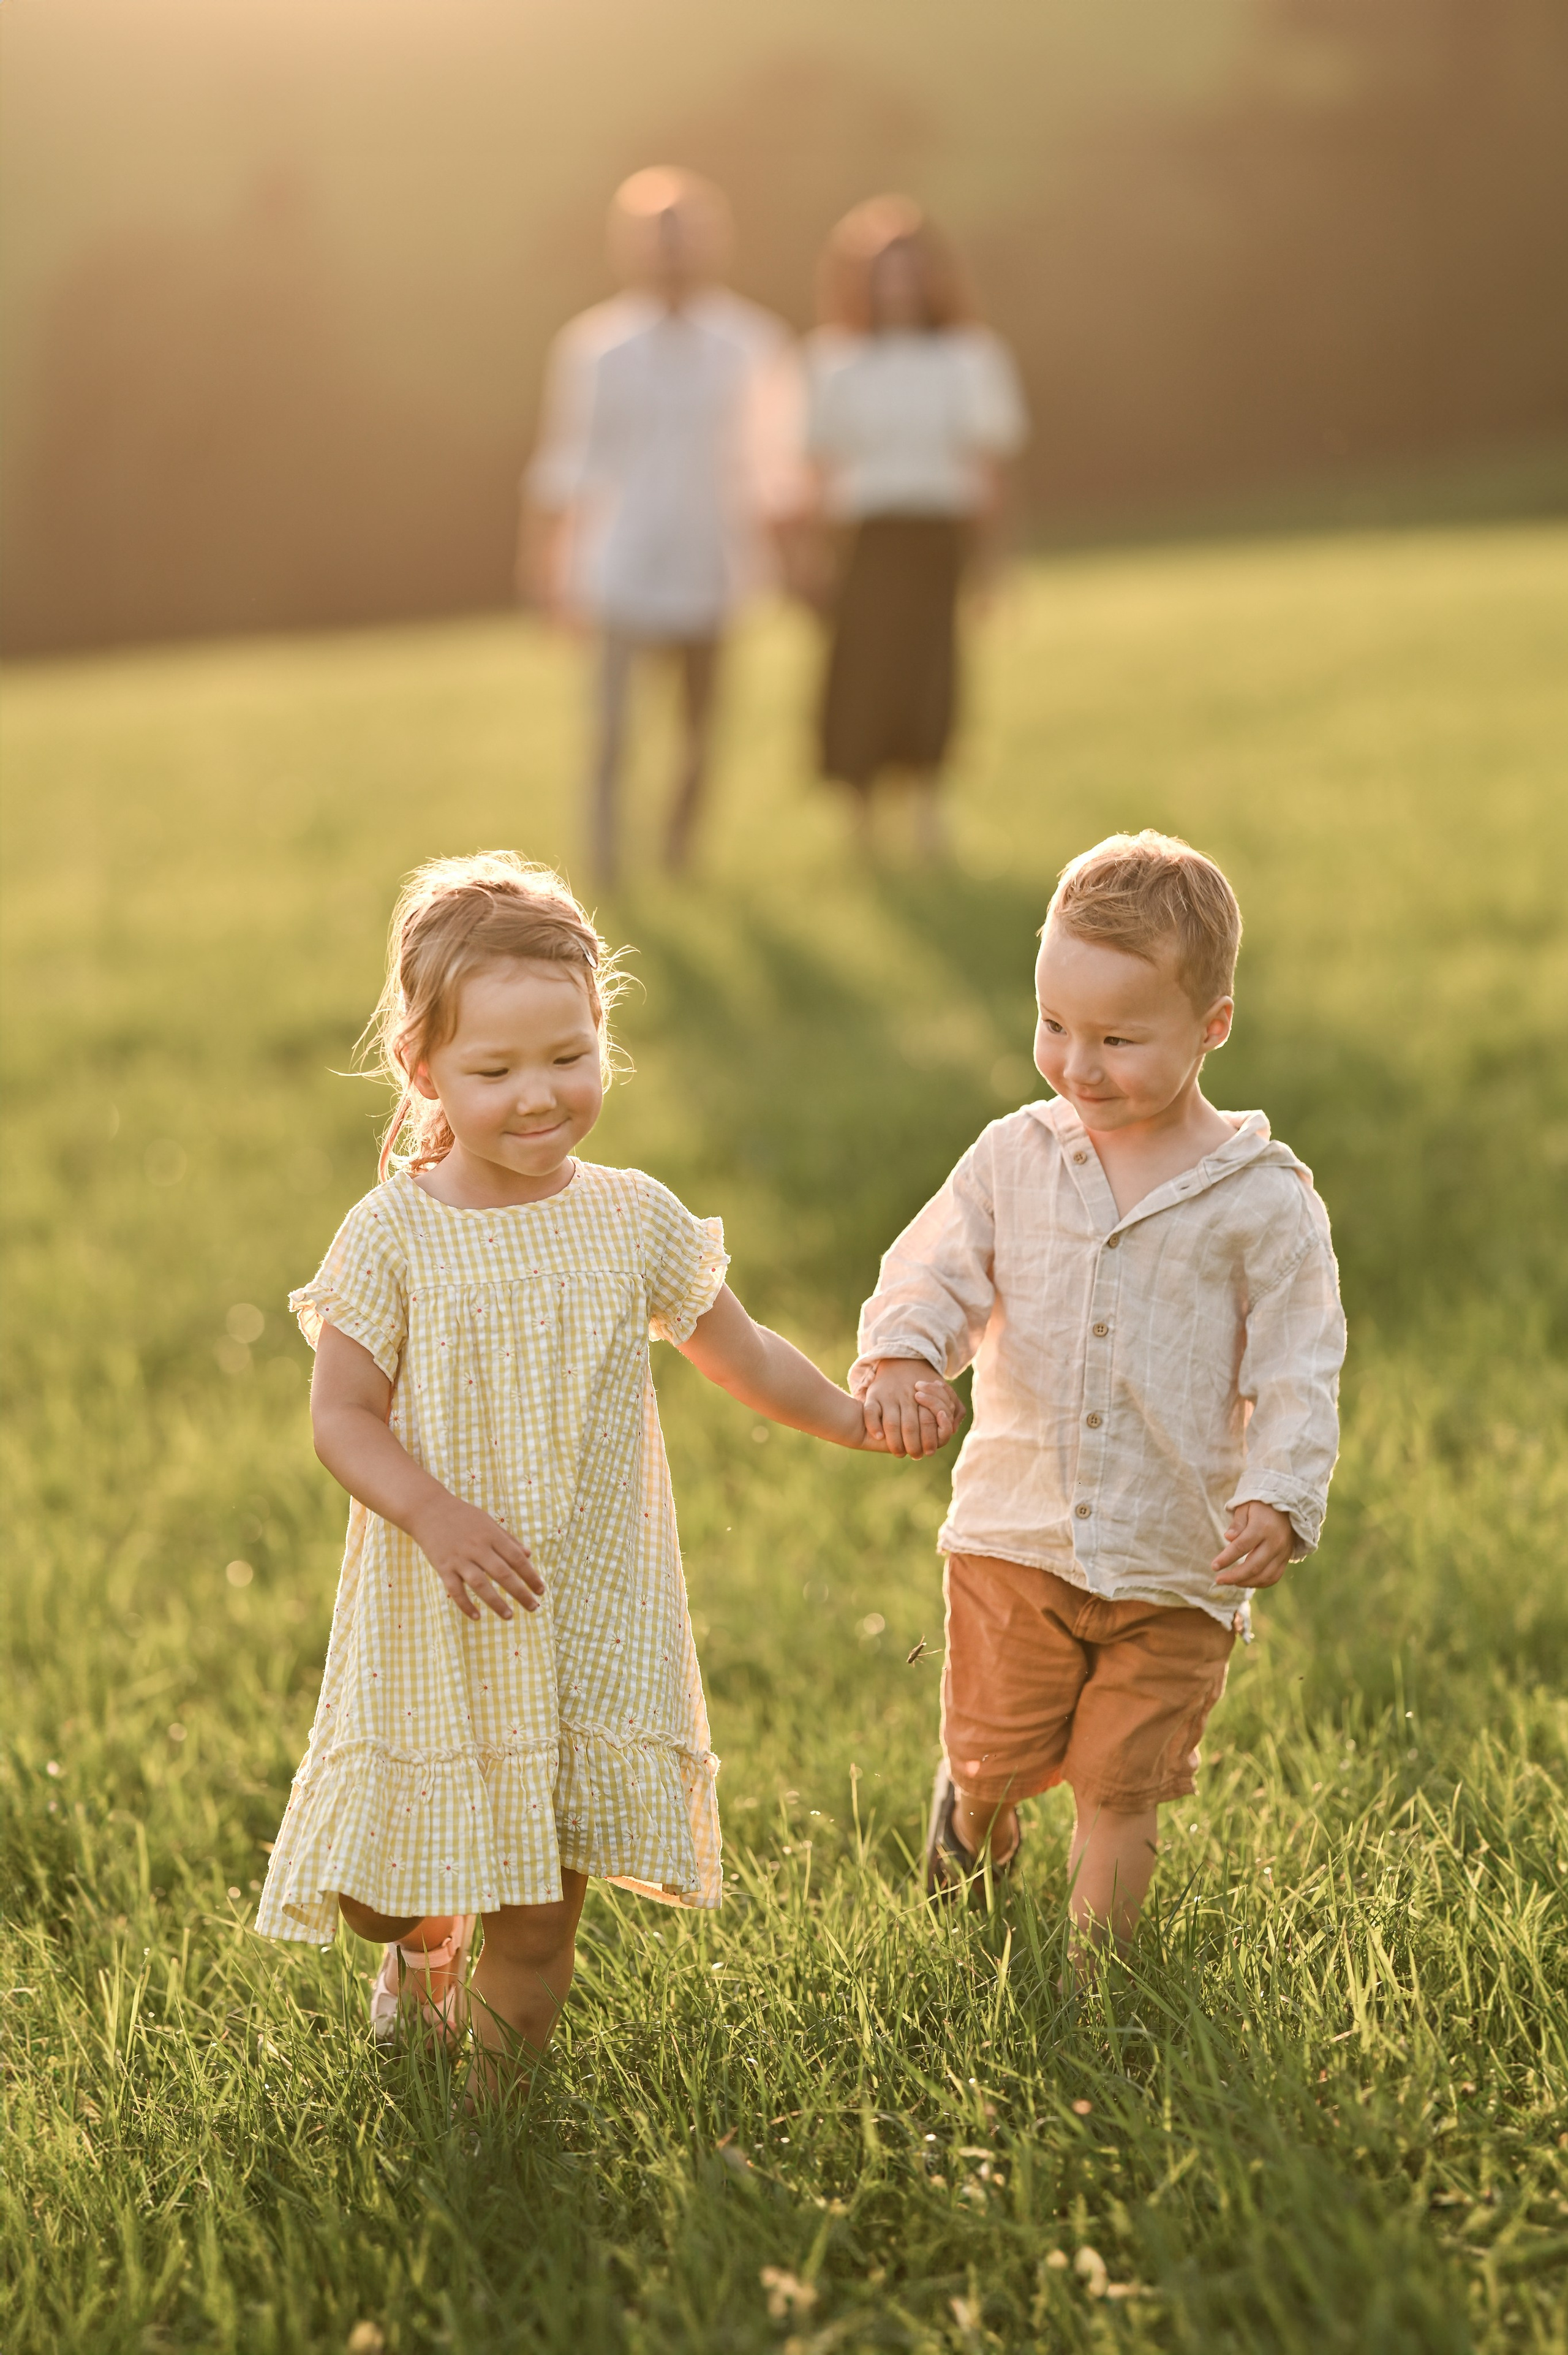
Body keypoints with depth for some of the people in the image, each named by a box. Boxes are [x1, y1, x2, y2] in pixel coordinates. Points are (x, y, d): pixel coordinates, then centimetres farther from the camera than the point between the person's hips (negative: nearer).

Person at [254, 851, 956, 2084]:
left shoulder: (634, 1218, 0)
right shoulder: (393, 1234, -9)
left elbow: (740, 1354, 14)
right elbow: (344, 1416, -10)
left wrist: (852, 1417, 12)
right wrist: (438, 1517, -24)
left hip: (591, 1619, 1)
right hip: (436, 1627, -1)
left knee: (543, 1917, 3)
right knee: (384, 1882, 9)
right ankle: (424, 1946, 44)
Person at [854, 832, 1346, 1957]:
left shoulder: (1264, 1201, -9)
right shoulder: (1015, 1159, -1)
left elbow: (1300, 1373, -7)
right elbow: (937, 1271, 0)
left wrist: (1279, 1499, -21)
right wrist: (899, 1357, -22)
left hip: (1177, 1563, -2)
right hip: (1018, 1535, 2)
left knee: (1122, 1788, 9)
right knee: (994, 1754, 11)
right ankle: (975, 1819, 47)